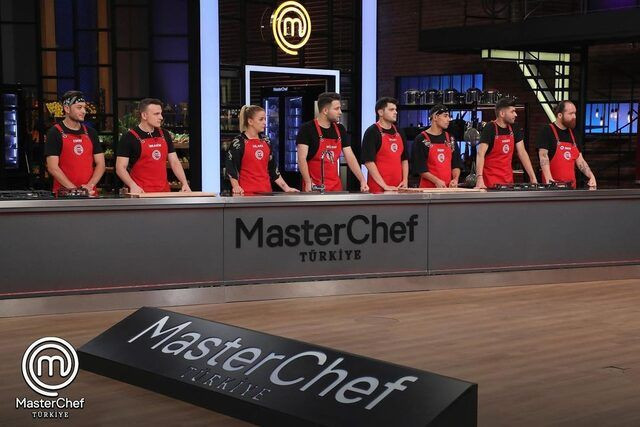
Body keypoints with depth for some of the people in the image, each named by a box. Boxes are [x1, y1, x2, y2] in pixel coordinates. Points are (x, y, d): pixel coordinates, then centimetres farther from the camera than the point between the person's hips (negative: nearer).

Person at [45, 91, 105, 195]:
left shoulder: (90, 132, 11)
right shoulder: (55, 133, -2)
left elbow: (100, 164, 9)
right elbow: (53, 168, -9)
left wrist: (90, 186, -7)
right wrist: (74, 190, -15)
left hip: (90, 193, 4)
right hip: (64, 194, -4)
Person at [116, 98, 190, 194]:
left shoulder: (164, 135, 11)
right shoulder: (129, 137, -5)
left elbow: (174, 162, 13)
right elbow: (120, 168, -8)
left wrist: (184, 183, -1)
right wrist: (132, 185, -23)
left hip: (164, 192, 5)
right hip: (141, 193, -5)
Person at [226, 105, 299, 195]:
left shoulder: (266, 141, 12)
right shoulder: (238, 142, -4)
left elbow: (273, 169, 16)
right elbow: (231, 167, -5)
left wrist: (286, 187, 11)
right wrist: (236, 187, -16)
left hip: (266, 191, 5)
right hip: (246, 192, -5)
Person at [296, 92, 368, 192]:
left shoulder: (340, 130, 9)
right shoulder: (307, 129, -7)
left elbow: (350, 157, 8)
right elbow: (302, 158, -12)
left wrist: (362, 180, -1)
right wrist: (308, 183, -22)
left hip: (336, 186, 5)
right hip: (314, 187, -5)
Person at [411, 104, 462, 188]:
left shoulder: (450, 139, 13)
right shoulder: (421, 139, -3)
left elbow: (456, 164, 15)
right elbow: (419, 167, -8)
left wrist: (455, 179, -4)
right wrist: (436, 181, -18)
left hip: (449, 187, 5)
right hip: (428, 187, -5)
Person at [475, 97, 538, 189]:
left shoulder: (514, 130, 6)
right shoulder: (489, 129, -12)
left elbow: (522, 153, 7)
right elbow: (480, 154, -22)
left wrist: (533, 178, -1)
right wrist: (480, 179, -35)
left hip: (508, 180, 6)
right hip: (491, 181, -6)